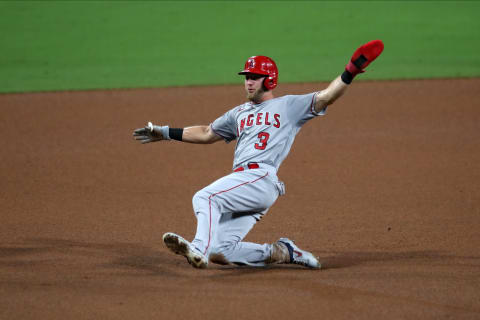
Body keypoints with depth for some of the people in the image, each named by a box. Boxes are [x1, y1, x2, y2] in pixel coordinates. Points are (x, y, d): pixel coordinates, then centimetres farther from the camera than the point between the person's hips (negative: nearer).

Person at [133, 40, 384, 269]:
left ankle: (200, 250, -44)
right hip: (241, 179, 8)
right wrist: (165, 133, 34)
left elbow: (326, 97, 0)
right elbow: (206, 133, 38)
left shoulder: (288, 106, 12)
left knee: (205, 198, -29)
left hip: (262, 179, -8)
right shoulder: (239, 113, 30)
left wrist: (350, 71, -14)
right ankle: (283, 253, 3)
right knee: (220, 252, -6)